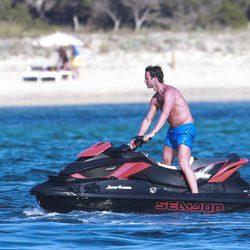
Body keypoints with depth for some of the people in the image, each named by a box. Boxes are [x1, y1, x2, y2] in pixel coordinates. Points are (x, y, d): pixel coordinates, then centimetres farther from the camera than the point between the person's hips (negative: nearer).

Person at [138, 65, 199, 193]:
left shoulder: (169, 91, -17)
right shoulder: (155, 98, 11)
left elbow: (165, 115, -27)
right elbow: (148, 120, 16)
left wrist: (152, 133, -34)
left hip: (185, 129, -10)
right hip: (172, 130, 10)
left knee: (183, 163, -24)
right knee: (165, 164, 16)